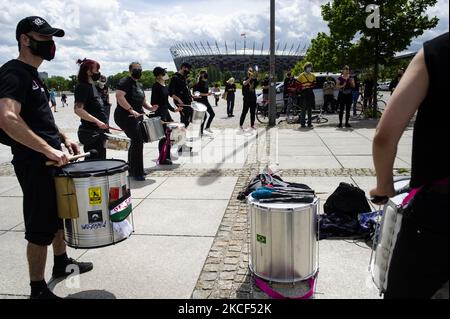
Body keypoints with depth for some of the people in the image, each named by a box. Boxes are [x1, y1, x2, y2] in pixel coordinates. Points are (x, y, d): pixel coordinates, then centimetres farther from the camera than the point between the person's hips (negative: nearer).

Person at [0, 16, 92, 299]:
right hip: (34, 164, -10)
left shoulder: (33, 75, 15)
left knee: (60, 215, 22)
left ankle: (62, 262, 41)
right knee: (41, 228, -1)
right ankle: (39, 290, 14)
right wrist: (48, 149, -31)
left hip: (51, 159, 10)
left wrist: (62, 138, 13)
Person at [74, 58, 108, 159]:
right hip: (90, 133, -10)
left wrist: (104, 125, 21)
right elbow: (78, 110, -23)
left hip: (98, 132, 10)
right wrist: (97, 121, -28)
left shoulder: (92, 86, 15)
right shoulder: (83, 87, -13)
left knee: (101, 159, 16)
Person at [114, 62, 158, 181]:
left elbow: (142, 100, 27)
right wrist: (131, 110, -30)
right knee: (138, 141, -15)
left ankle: (132, 170, 26)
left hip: (137, 117, 10)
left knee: (136, 142, 14)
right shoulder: (125, 82, -9)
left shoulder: (140, 85, 19)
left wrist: (150, 108, 6)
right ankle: (137, 173, -9)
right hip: (125, 117, -10)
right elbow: (119, 96, -23)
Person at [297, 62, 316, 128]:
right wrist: (301, 91, -9)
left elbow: (314, 84, 15)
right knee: (303, 109, -6)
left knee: (310, 109, 6)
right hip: (303, 94, -4)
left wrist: (311, 87, -3)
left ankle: (309, 123, 12)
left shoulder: (313, 76, 12)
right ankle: (302, 123, -2)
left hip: (310, 94, 4)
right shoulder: (301, 76, -1)